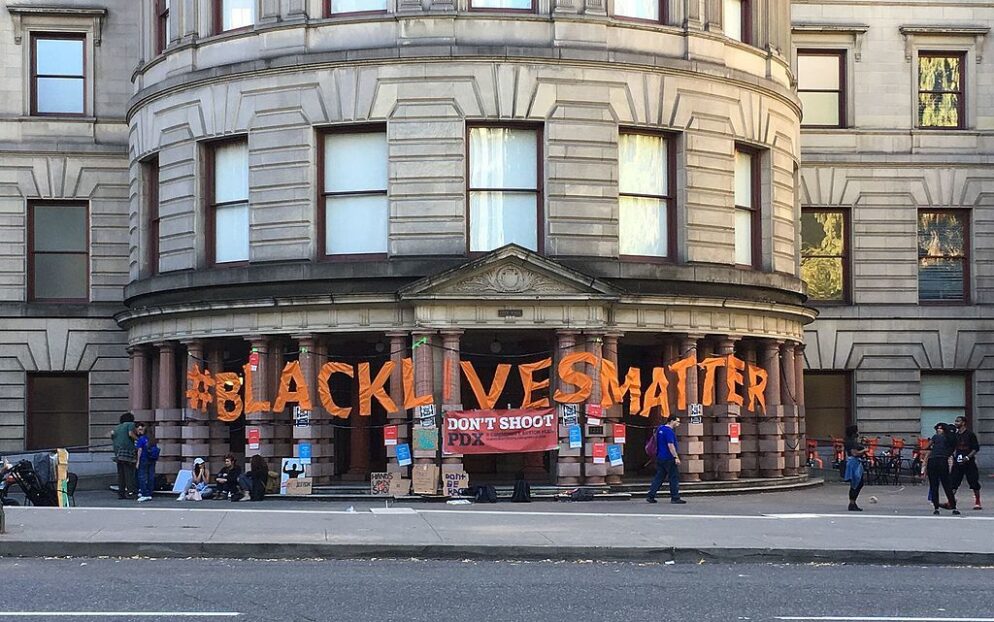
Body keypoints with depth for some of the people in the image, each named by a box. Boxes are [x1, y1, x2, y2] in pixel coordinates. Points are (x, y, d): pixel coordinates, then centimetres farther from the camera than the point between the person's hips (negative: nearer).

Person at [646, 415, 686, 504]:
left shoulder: (660, 428, 13)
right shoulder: (669, 431, -16)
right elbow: (670, 445, -23)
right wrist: (676, 457, -24)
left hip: (660, 457, 9)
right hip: (669, 458, -9)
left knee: (659, 477, 10)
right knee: (674, 478, -1)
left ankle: (651, 496, 7)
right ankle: (675, 498, 0)